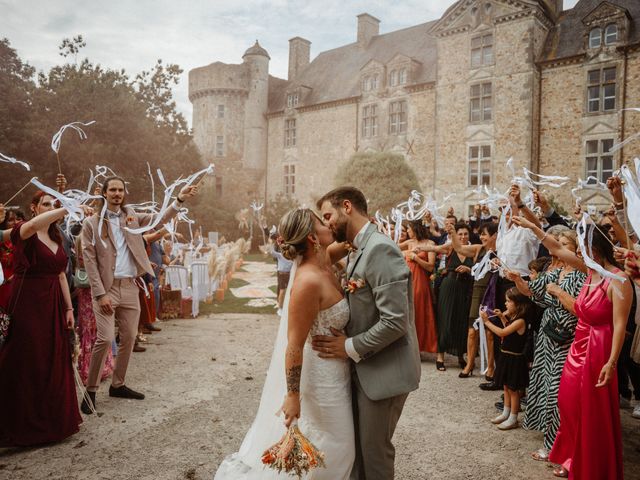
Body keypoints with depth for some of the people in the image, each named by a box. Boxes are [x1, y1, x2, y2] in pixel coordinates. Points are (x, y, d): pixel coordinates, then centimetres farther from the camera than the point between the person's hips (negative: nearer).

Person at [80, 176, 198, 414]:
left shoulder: (131, 216, 9)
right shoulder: (92, 222, -3)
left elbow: (159, 220, -2)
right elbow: (90, 261, -7)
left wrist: (179, 200, -17)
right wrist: (101, 294, -13)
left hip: (130, 287, 5)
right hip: (106, 287, -5)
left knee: (129, 338, 10)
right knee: (105, 339, -11)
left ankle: (118, 384, 26)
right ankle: (91, 390, 7)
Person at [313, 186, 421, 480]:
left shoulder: (380, 249, -21)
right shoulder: (358, 251, 9)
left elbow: (395, 321, -26)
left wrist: (350, 347, -17)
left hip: (384, 370, -8)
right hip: (363, 367, 8)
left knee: (374, 449, 9)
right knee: (356, 444, 20)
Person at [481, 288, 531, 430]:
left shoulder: (520, 321, -24)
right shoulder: (513, 317, 3)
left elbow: (502, 333, -27)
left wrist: (486, 321, -21)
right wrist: (502, 316, 9)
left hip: (514, 359, -9)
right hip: (506, 356, 9)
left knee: (513, 389, 4)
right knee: (506, 387, 19)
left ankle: (513, 419, 17)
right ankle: (506, 413, 33)